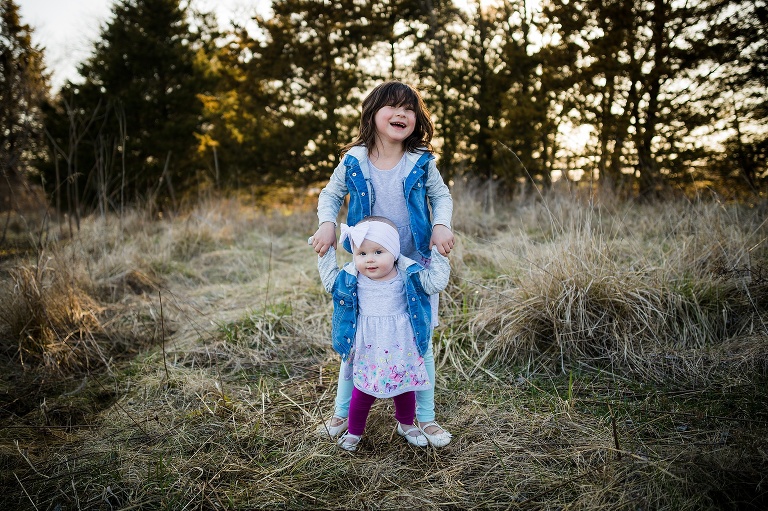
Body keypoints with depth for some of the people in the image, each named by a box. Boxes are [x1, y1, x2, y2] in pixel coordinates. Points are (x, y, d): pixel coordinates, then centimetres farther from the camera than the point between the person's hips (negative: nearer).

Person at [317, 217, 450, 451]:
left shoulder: (407, 274, -11)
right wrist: (326, 253, 2)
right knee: (363, 391, 9)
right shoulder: (352, 277, -8)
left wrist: (437, 253, -9)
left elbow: (436, 282, -7)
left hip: (401, 348, 0)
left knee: (405, 388, 17)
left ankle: (406, 425, 44)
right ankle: (354, 431, 32)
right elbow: (330, 280, 9)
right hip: (367, 350, 0)